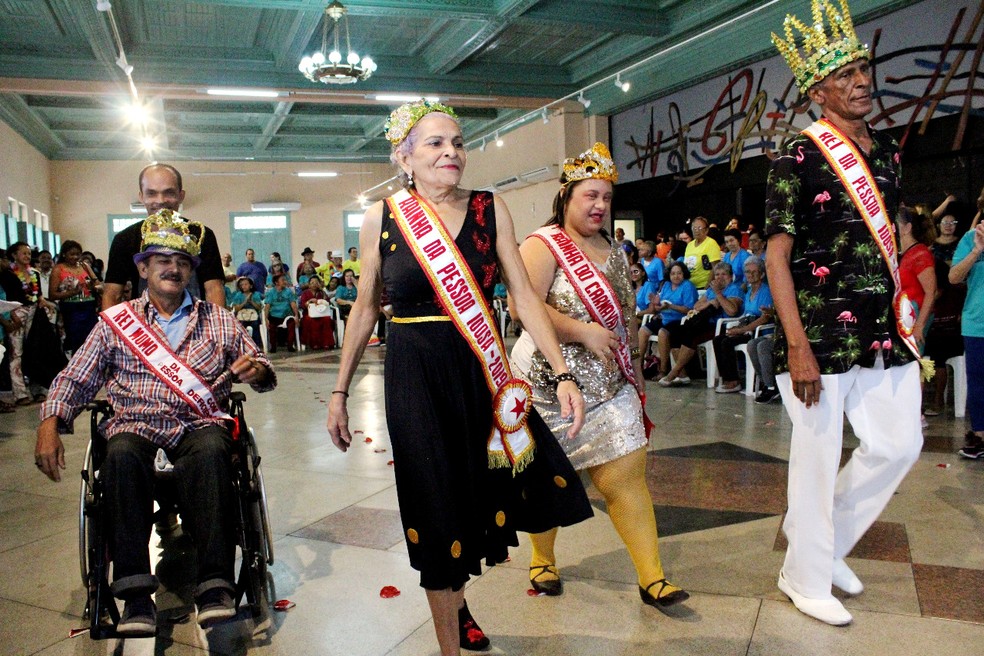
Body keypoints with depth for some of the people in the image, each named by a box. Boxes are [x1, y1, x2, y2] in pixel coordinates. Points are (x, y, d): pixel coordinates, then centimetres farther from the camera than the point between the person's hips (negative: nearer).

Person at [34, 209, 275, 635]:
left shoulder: (219, 321, 17)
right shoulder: (116, 322, 16)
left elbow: (260, 373, 16)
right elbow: (74, 381, 14)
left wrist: (258, 371, -8)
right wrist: (50, 424, -3)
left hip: (200, 423, 0)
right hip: (136, 424, 1)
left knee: (211, 450, -35)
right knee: (121, 455, -34)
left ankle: (215, 588, -37)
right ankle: (136, 596, -31)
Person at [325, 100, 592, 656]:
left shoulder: (491, 209, 1)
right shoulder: (382, 217, -1)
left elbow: (524, 295, -3)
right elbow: (366, 308, 7)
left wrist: (564, 374, -11)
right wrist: (340, 392, 8)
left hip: (485, 372, 2)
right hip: (417, 377, -2)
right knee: (439, 511, 4)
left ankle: (457, 592, 37)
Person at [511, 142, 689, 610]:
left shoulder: (614, 253, 13)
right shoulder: (542, 246, -9)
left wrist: (635, 367, 19)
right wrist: (584, 332, -21)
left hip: (610, 383, 5)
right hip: (550, 382, -5)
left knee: (627, 473, 0)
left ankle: (652, 578, 9)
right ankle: (542, 560, 33)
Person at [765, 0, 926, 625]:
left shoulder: (887, 150, 13)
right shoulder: (799, 158, -8)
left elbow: (887, 239, 20)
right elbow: (778, 256, -13)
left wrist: (904, 313, 16)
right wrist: (798, 348, -19)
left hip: (883, 329, 7)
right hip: (822, 332, -7)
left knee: (899, 443, 12)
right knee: (818, 454, 1)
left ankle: (825, 539, 32)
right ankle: (807, 578, 20)